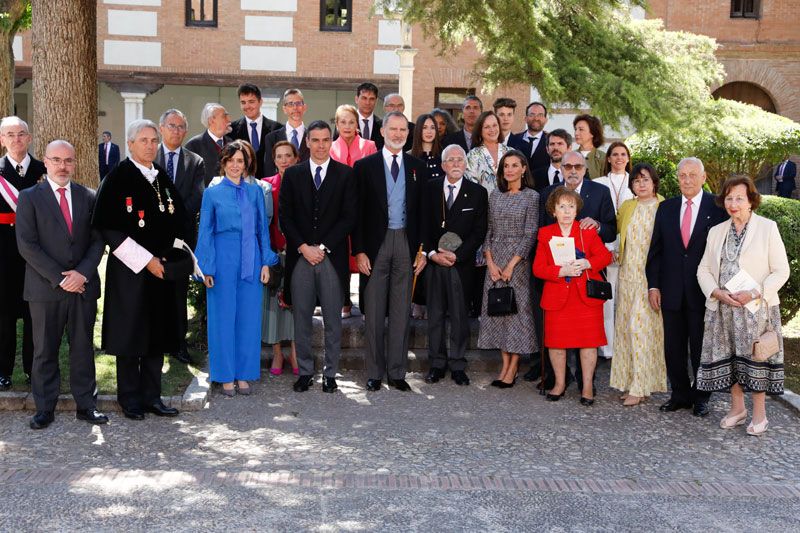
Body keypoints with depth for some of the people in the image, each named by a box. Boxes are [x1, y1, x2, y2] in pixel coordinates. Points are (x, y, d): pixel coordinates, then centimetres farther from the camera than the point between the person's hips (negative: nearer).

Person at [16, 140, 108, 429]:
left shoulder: (88, 197, 8)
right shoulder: (29, 197, 0)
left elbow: (98, 240, 5)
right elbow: (27, 245, -7)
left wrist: (83, 273, -10)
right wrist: (59, 278, -13)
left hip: (83, 286, 2)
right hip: (45, 289, -2)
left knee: (83, 348, 8)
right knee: (44, 351, 7)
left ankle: (85, 404, 18)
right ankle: (44, 408, 17)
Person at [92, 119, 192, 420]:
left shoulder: (163, 179, 11)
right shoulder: (118, 178, -7)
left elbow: (180, 222, 15)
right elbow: (109, 228, -14)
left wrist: (169, 257, 0)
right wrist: (145, 260, -17)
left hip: (163, 270, 6)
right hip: (130, 271, -5)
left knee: (157, 335, 9)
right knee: (131, 335, 2)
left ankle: (152, 397, 18)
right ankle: (130, 400, 14)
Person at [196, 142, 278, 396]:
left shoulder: (255, 191, 9)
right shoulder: (212, 193, 3)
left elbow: (263, 228, 10)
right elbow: (205, 232, 3)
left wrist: (266, 262, 3)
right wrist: (206, 268, -4)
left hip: (251, 261, 2)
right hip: (223, 259, -2)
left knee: (249, 317, 4)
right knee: (223, 317, 2)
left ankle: (244, 375, 14)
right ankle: (226, 376, 11)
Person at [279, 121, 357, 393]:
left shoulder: (345, 174, 4)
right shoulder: (292, 174, 8)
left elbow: (349, 216, -1)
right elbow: (284, 215, 4)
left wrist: (323, 247, -8)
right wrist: (303, 247, -7)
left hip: (332, 256, -1)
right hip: (300, 257, 1)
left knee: (332, 319, 3)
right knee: (301, 318, 5)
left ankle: (330, 373, 13)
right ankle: (305, 371, 15)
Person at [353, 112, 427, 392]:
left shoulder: (418, 167, 9)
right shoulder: (365, 166, 2)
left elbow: (424, 211, 8)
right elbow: (358, 212, -1)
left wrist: (423, 250, 2)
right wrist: (359, 250, -7)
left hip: (406, 243, 2)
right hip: (375, 243, -2)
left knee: (401, 312, 6)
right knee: (373, 313, 4)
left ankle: (396, 372, 14)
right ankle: (374, 372, 13)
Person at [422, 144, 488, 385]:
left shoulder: (478, 192, 2)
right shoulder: (430, 188, 7)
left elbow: (479, 231, -1)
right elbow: (423, 225, 5)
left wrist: (456, 255, -10)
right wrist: (432, 253, -8)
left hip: (462, 263, -1)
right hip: (433, 260, 1)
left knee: (459, 315, 2)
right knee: (435, 314, 6)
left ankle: (457, 365, 11)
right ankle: (437, 363, 15)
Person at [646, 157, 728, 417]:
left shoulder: (717, 208, -3)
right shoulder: (666, 208, 8)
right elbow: (656, 249, 8)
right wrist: (653, 285, 2)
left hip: (703, 291, -3)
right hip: (671, 291, 3)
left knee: (701, 347, 8)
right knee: (674, 347, 9)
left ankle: (701, 397, 21)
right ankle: (680, 394, 22)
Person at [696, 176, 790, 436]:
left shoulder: (768, 228, -2)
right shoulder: (716, 231, 11)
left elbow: (781, 270, -5)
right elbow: (704, 270, 11)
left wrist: (755, 293, -17)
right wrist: (717, 293, -8)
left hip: (756, 308, -4)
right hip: (722, 309, 4)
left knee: (755, 357, -1)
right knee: (727, 357, 6)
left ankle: (759, 414, 12)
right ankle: (737, 408, 23)